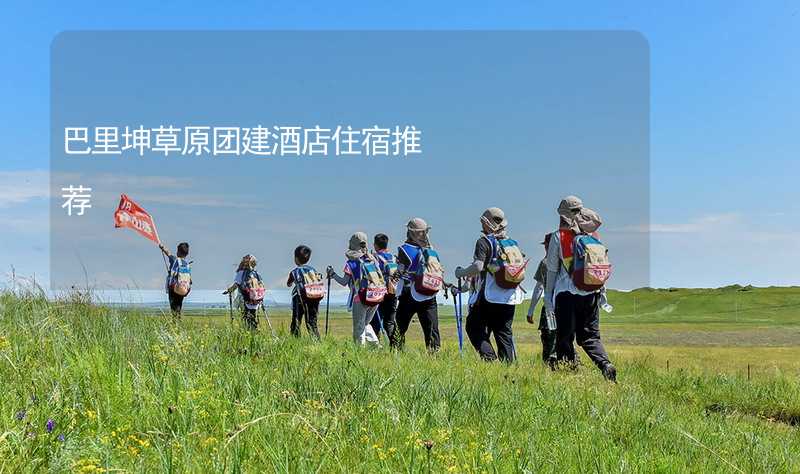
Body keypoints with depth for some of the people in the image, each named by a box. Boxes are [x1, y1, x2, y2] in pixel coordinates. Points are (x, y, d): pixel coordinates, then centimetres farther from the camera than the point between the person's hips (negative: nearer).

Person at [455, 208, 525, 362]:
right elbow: (522, 266, 14)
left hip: (489, 297, -6)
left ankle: (489, 358, -11)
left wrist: (461, 273, -2)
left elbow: (478, 267, -19)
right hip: (510, 298, 6)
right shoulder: (512, 243, 13)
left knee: (474, 327, 4)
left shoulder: (484, 241, -6)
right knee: (504, 332, 11)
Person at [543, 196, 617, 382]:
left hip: (567, 293, -4)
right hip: (592, 292, 4)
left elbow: (552, 269, -2)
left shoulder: (558, 237, -4)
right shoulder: (593, 236, 7)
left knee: (565, 337, 5)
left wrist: (548, 297, 4)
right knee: (590, 335, 12)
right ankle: (605, 364, -8)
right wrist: (602, 291, 20)